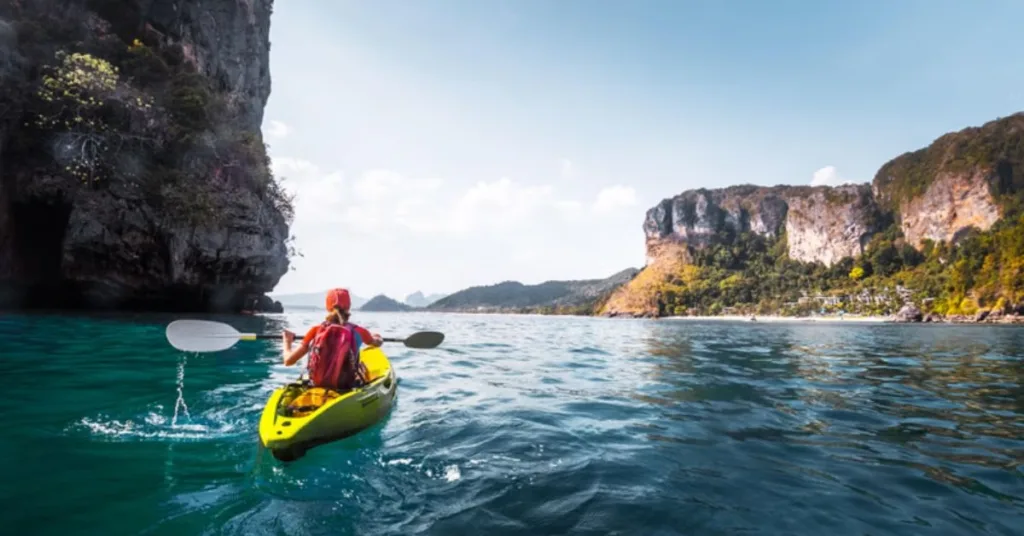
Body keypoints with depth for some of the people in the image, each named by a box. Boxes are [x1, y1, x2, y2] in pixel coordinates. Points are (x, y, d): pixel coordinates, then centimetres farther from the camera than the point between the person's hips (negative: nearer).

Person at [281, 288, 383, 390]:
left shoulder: (316, 330, -5)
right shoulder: (358, 331, -6)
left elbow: (288, 361, -4)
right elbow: (377, 342, 17)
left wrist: (287, 342, 16)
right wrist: (376, 337, 42)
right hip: (347, 388, -2)